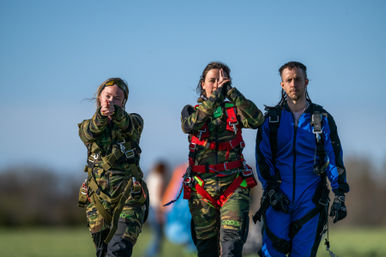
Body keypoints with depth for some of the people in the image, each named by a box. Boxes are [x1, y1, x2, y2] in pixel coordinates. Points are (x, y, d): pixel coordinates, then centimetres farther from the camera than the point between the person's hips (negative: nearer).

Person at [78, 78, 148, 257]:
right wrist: (101, 115, -37)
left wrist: (115, 112, -41)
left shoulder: (134, 121, 9)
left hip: (128, 197, -2)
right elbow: (89, 132, -13)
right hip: (98, 199, 3)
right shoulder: (87, 127, 12)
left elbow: (128, 125, -17)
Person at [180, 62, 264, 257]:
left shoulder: (234, 110, 9)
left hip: (234, 185, -1)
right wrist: (215, 97, -23)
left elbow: (256, 120, -12)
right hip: (202, 187, 1)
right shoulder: (191, 110, 9)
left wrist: (231, 92, -17)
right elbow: (190, 125, -15)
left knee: (232, 237, -17)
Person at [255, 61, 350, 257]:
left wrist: (340, 196, -2)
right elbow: (262, 158, 4)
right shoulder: (271, 118, 9)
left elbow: (334, 158, 7)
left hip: (310, 198, 0)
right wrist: (271, 189, -9)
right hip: (279, 196, 0)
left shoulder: (322, 119, 9)